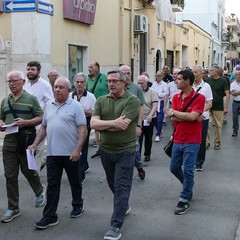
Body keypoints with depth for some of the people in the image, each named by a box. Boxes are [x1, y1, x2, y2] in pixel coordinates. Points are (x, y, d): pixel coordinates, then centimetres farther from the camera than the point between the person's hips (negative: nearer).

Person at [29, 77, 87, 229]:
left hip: (70, 153, -4)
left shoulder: (75, 106, -7)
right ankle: (50, 216, 9)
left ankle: (78, 206, 34)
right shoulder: (49, 106, 11)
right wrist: (35, 144, 8)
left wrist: (77, 150, -19)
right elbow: (44, 127, 18)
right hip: (52, 153, 4)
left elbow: (83, 130, -11)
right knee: (52, 185, 5)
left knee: (74, 182, 13)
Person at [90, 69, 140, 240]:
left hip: (125, 151, -5)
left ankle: (116, 226, 0)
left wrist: (102, 125, -11)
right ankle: (124, 206, 47)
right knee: (113, 184, 21)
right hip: (106, 150, 6)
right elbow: (93, 123, -9)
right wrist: (113, 123, -21)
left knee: (121, 187, -3)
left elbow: (122, 125, -23)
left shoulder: (132, 100, -12)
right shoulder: (101, 101, 3)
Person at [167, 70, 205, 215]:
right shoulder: (176, 97, 6)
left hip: (192, 141, -6)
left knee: (188, 170, -5)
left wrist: (174, 112, -11)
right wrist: (188, 117, -18)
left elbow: (192, 116, -23)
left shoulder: (199, 98, -12)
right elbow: (173, 118, -5)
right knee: (174, 168, 15)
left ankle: (184, 200, 8)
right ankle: (189, 186, 40)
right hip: (178, 140, 6)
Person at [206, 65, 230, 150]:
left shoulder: (223, 81, -4)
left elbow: (227, 94, -7)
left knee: (218, 125, 5)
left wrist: (226, 107, -13)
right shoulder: (208, 80, 4)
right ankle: (207, 142, 7)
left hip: (218, 107, -2)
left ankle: (217, 143, 18)